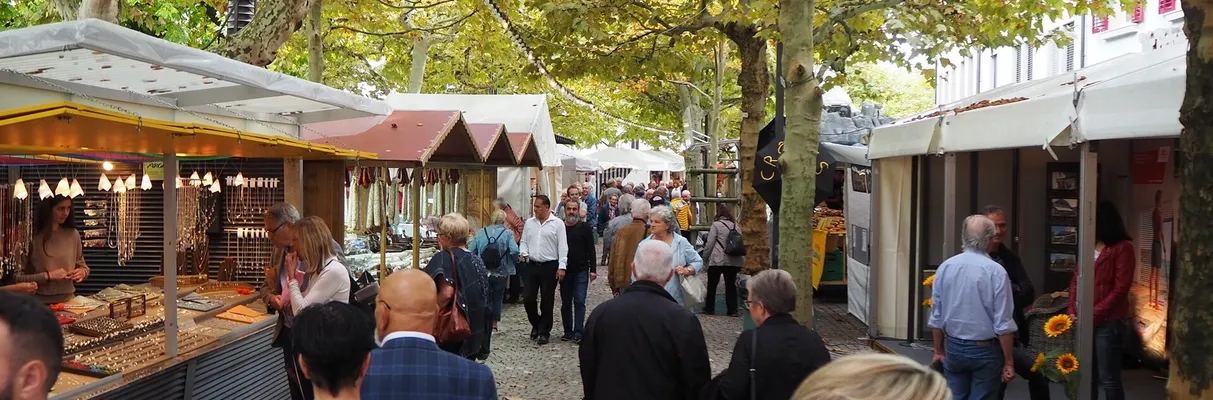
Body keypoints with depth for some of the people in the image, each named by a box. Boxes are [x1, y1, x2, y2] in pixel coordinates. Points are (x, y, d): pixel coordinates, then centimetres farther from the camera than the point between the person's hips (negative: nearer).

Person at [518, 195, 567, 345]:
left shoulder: (557, 223, -3)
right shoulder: (529, 223, 10)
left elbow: (562, 247, -6)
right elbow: (524, 241, 17)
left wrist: (561, 266, -12)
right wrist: (524, 253, -4)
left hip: (549, 266, -4)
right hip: (532, 265, 4)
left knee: (547, 301, 3)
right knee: (528, 298, 2)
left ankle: (544, 332, 15)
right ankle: (536, 324, 26)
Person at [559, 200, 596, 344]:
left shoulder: (585, 228, -1)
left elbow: (591, 250, -1)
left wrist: (593, 269, -5)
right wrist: (557, 269, 2)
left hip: (581, 271, -3)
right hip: (565, 271, 3)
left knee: (579, 301, -7)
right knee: (566, 302, 8)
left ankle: (578, 332, -6)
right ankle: (568, 331, 17)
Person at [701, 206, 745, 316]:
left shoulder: (716, 225, -4)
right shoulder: (735, 225, 10)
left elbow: (709, 244, -5)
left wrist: (705, 258, 5)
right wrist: (742, 259, 21)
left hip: (718, 260, -4)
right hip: (733, 261, 4)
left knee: (712, 285, 7)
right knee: (731, 285, 7)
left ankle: (709, 308, 14)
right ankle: (732, 310, 4)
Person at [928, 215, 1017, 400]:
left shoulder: (945, 267, -2)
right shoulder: (995, 271, -15)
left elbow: (936, 315, 4)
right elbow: (1003, 324, -14)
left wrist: (939, 350, 15)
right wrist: (1009, 362, -6)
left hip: (953, 348, 4)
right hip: (985, 350, -4)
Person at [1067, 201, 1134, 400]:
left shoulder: (1122, 248, -8)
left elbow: (1120, 290, -13)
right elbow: (1076, 280, 14)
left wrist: (1093, 316, -13)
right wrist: (1073, 312, 2)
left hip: (1107, 322, -7)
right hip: (1084, 321, 7)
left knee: (1108, 378, -1)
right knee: (1088, 375, 13)